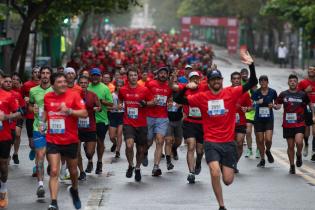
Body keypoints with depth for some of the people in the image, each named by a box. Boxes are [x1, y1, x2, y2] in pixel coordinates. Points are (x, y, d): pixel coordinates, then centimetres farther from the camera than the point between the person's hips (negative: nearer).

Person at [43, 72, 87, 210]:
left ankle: (74, 190, 46)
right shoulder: (47, 97, 3)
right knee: (54, 172, -11)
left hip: (70, 141, -1)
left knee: (73, 170, 16)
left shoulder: (73, 96, -8)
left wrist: (69, 110, -26)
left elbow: (84, 114, -14)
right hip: (52, 141, 1)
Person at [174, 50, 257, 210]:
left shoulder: (231, 93, -2)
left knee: (228, 180, 2)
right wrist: (186, 88, -17)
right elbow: (178, 100, 2)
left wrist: (251, 65, -23)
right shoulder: (202, 97, 0)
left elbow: (252, 82, -8)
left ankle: (224, 166, 40)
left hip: (228, 142, 1)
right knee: (215, 173, -22)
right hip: (211, 142, -1)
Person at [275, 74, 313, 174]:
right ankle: (292, 166, 20)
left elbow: (310, 104, 15)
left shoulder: (302, 94, 1)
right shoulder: (283, 94, 3)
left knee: (299, 142, -22)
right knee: (290, 146, 6)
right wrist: (276, 106, -14)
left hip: (300, 123, -1)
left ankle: (299, 155, 9)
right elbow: (277, 105, 9)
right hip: (287, 124, 2)